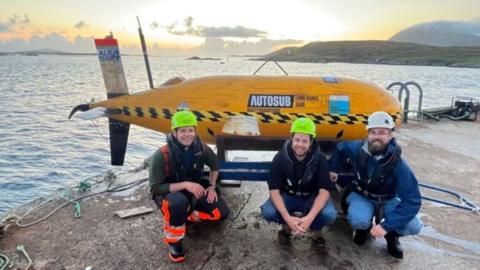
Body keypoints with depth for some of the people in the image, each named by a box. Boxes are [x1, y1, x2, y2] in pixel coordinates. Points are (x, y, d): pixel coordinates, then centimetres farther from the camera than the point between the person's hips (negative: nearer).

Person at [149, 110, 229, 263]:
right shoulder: (162, 155, -26)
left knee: (221, 213, -10)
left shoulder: (201, 148, -13)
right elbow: (155, 188, -25)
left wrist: (212, 186, -3)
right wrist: (185, 184, -34)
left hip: (194, 190, 5)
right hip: (168, 193, -4)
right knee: (179, 202, -40)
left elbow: (214, 165, 8)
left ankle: (188, 216, 13)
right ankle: (173, 242, -14)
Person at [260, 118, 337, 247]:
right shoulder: (280, 157, -19)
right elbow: (274, 190, -22)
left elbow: (324, 191, -24)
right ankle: (286, 226, 6)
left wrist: (309, 218, -39)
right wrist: (287, 218, -36)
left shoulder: (319, 159, -19)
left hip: (312, 198, 0)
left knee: (329, 214, -31)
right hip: (287, 196, 1)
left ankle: (316, 229, 6)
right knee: (267, 212, -29)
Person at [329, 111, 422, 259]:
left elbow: (413, 201, -29)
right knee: (358, 219, -33)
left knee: (414, 226, -25)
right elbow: (340, 148, 4)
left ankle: (391, 233, 10)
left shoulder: (397, 163, -27)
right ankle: (363, 227, 5)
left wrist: (387, 225, -36)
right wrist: (333, 169, 3)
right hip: (361, 195, 0)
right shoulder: (357, 149, -21)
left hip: (388, 200, 0)